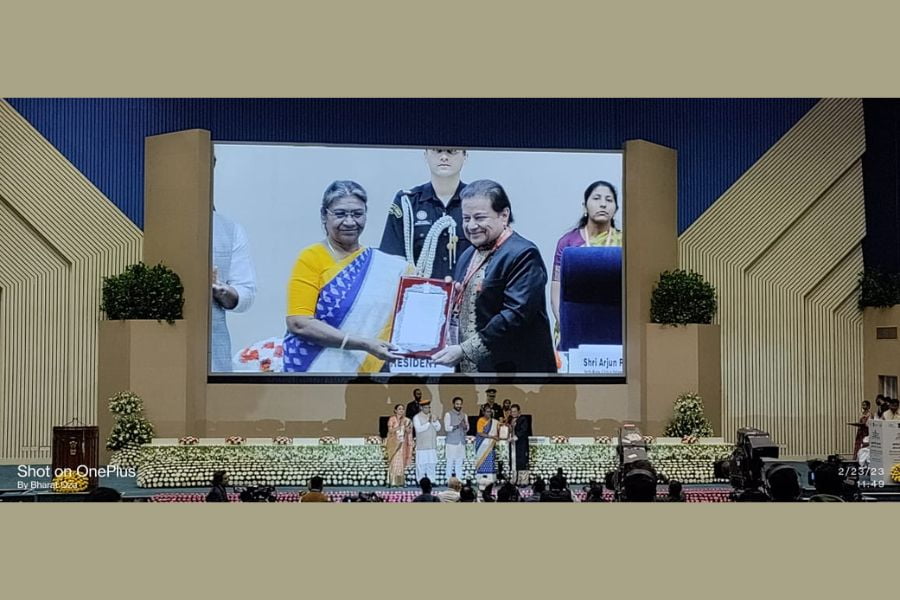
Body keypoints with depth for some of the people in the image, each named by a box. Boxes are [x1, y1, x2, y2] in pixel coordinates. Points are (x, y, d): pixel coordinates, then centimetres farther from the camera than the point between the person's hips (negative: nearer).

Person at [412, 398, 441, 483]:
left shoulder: (433, 416, 15)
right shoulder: (417, 417, 0)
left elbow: (438, 428, 7)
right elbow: (418, 429, -13)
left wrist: (434, 422, -11)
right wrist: (428, 423, -15)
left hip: (432, 445, 5)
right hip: (421, 446, -4)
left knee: (432, 465, 4)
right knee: (421, 465, -5)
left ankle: (431, 481, 8)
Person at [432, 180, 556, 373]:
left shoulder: (523, 255, -13)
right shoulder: (468, 256, 17)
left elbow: (516, 315, -22)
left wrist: (465, 350, -22)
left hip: (513, 368, -8)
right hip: (468, 368, 9)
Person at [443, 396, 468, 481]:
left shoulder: (464, 415, 14)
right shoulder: (448, 414, -2)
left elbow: (467, 429, 11)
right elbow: (447, 428, -10)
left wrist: (465, 426, -11)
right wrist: (457, 426, -20)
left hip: (461, 442, 5)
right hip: (451, 442, -5)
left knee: (460, 462, 5)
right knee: (450, 462, -4)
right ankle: (449, 481, 1)